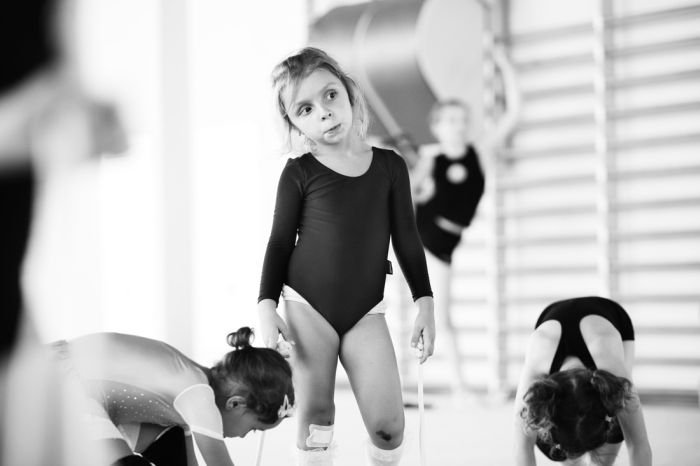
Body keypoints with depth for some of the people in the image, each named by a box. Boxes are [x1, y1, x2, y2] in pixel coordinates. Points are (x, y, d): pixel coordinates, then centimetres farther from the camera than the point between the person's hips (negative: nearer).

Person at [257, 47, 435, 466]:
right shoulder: (300, 173, -3)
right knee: (316, 415, 1)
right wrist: (267, 305, -8)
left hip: (365, 310, 1)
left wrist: (425, 302, 3)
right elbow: (280, 242, 2)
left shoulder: (390, 166, 2)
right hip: (308, 307, -1)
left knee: (388, 424, -6)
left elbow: (406, 239, 7)